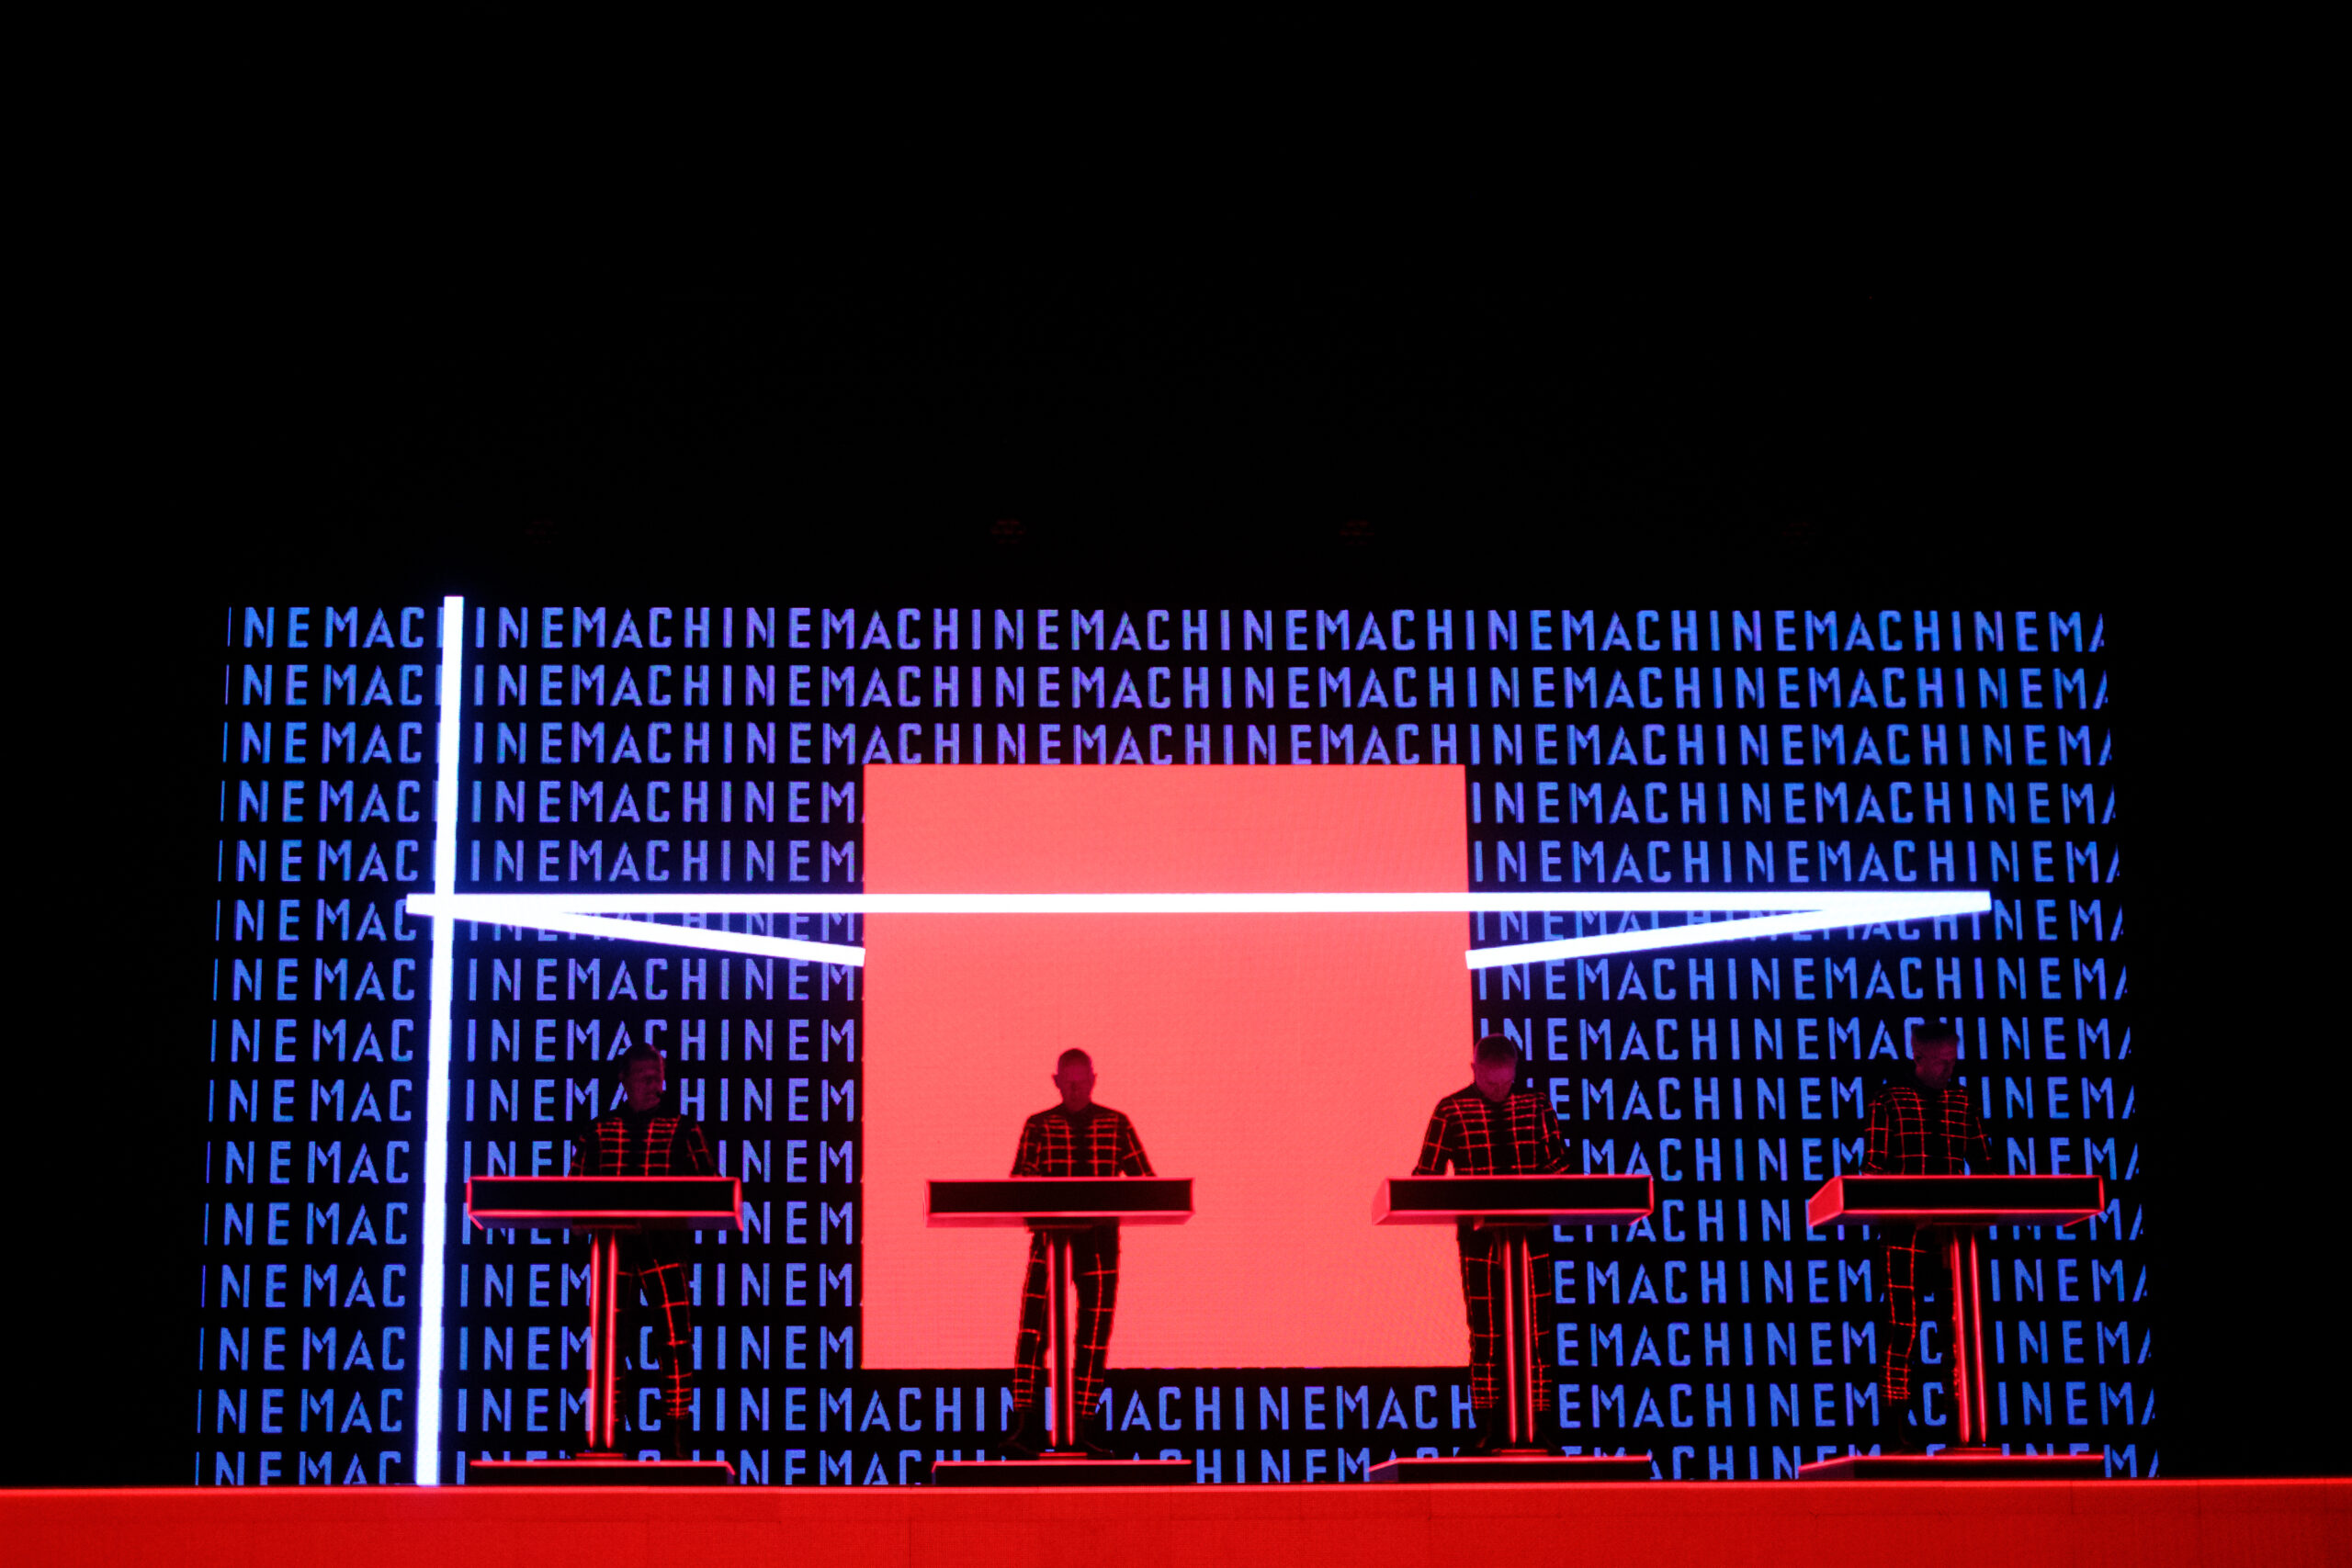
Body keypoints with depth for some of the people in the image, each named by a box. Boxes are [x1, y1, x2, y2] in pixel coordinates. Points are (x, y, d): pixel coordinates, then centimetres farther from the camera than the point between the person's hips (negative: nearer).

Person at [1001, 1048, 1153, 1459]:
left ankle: (1081, 1429, 9)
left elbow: (1145, 1182, 6)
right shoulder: (1039, 1126, 7)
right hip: (1049, 1238, -1)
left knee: (1094, 1334, 1)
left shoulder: (1117, 1124, 8)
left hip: (1099, 1241, 1)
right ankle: (1027, 1428, -14)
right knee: (1032, 1328, -14)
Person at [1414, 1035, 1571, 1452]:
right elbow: (1426, 1175, 3)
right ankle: (1488, 1425, 4)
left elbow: (1560, 1165, 11)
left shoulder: (1535, 1106, 7)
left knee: (1537, 1329, 0)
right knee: (1485, 1332, 0)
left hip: (1532, 1233, 1)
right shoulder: (1451, 1111, 2)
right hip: (1479, 1234, -1)